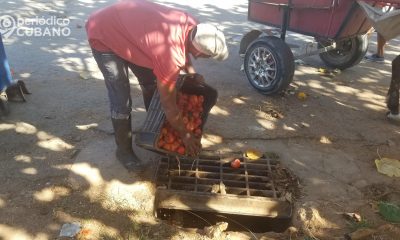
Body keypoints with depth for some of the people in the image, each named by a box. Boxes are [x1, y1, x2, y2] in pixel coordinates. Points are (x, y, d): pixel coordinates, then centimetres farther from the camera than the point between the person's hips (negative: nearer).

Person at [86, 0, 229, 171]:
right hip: (102, 35, -8)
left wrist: (192, 74, 2)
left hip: (124, 23, 9)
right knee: (121, 101, -7)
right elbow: (168, 105, -26)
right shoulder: (169, 54, -37)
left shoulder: (191, 25, -15)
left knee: (151, 82, 13)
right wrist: (185, 136, -14)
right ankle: (124, 151, 14)